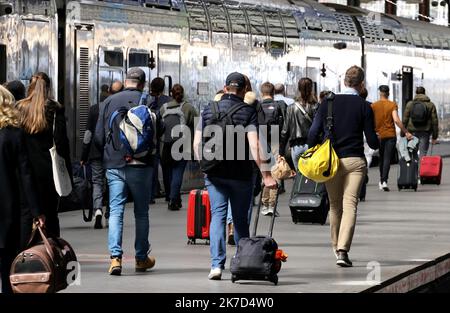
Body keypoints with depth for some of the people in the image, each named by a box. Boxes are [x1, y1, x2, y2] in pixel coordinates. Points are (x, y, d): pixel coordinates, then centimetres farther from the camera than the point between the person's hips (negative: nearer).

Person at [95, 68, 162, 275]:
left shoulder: (108, 102, 3)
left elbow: (98, 137, 5)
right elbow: (158, 132, -5)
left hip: (114, 165, 1)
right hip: (140, 165, -1)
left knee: (116, 211, 1)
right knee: (141, 213, 11)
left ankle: (115, 257, -12)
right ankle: (141, 258, 19)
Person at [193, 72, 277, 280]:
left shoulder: (208, 110, 5)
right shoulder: (247, 111, -7)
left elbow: (197, 143, 6)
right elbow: (254, 145, -16)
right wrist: (266, 174, -16)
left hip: (214, 173, 2)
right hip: (241, 174, -2)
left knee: (217, 215, 1)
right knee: (240, 219, 12)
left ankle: (216, 264, -14)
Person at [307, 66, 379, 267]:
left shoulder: (328, 103, 1)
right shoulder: (364, 107, -4)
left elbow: (313, 133, -3)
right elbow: (372, 142, -2)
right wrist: (376, 141, 21)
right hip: (355, 160, -2)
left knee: (335, 205, 16)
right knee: (350, 205, -4)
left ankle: (336, 247, 29)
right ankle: (343, 250, -18)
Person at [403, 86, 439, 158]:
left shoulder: (410, 104, 3)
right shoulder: (431, 105, 2)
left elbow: (405, 120, 2)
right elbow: (434, 122, 2)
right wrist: (434, 137, 7)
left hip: (412, 131, 1)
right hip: (425, 133, -1)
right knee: (422, 153, -3)